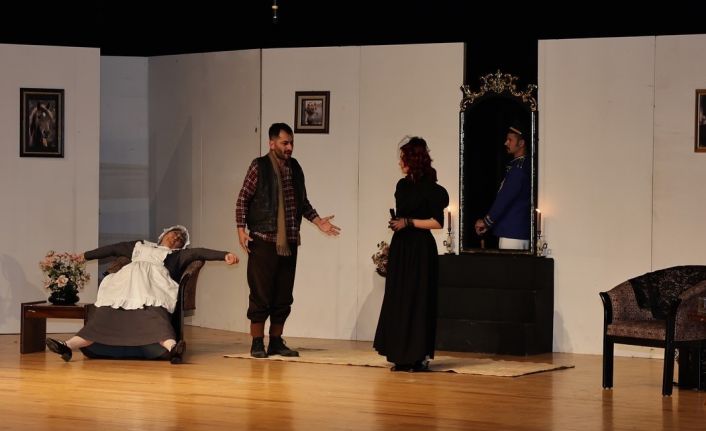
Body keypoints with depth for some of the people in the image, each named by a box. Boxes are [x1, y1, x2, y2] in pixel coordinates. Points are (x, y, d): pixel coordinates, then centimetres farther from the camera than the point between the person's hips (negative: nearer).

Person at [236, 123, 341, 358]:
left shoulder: (295, 168, 11)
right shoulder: (259, 167, -4)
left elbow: (302, 202, 20)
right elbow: (243, 199, -3)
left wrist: (318, 221, 8)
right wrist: (241, 229, -11)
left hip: (289, 242, 5)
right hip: (263, 240, -5)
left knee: (283, 295, 7)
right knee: (261, 293, -3)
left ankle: (276, 342, 15)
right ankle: (257, 343, 4)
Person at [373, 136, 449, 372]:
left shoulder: (430, 188, -9)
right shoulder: (402, 185, 11)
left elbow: (438, 222, -11)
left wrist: (408, 222, -14)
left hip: (420, 249, -7)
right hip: (400, 248, 7)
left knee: (418, 299, -6)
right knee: (397, 299, 4)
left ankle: (420, 356, -3)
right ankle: (403, 355, 8)